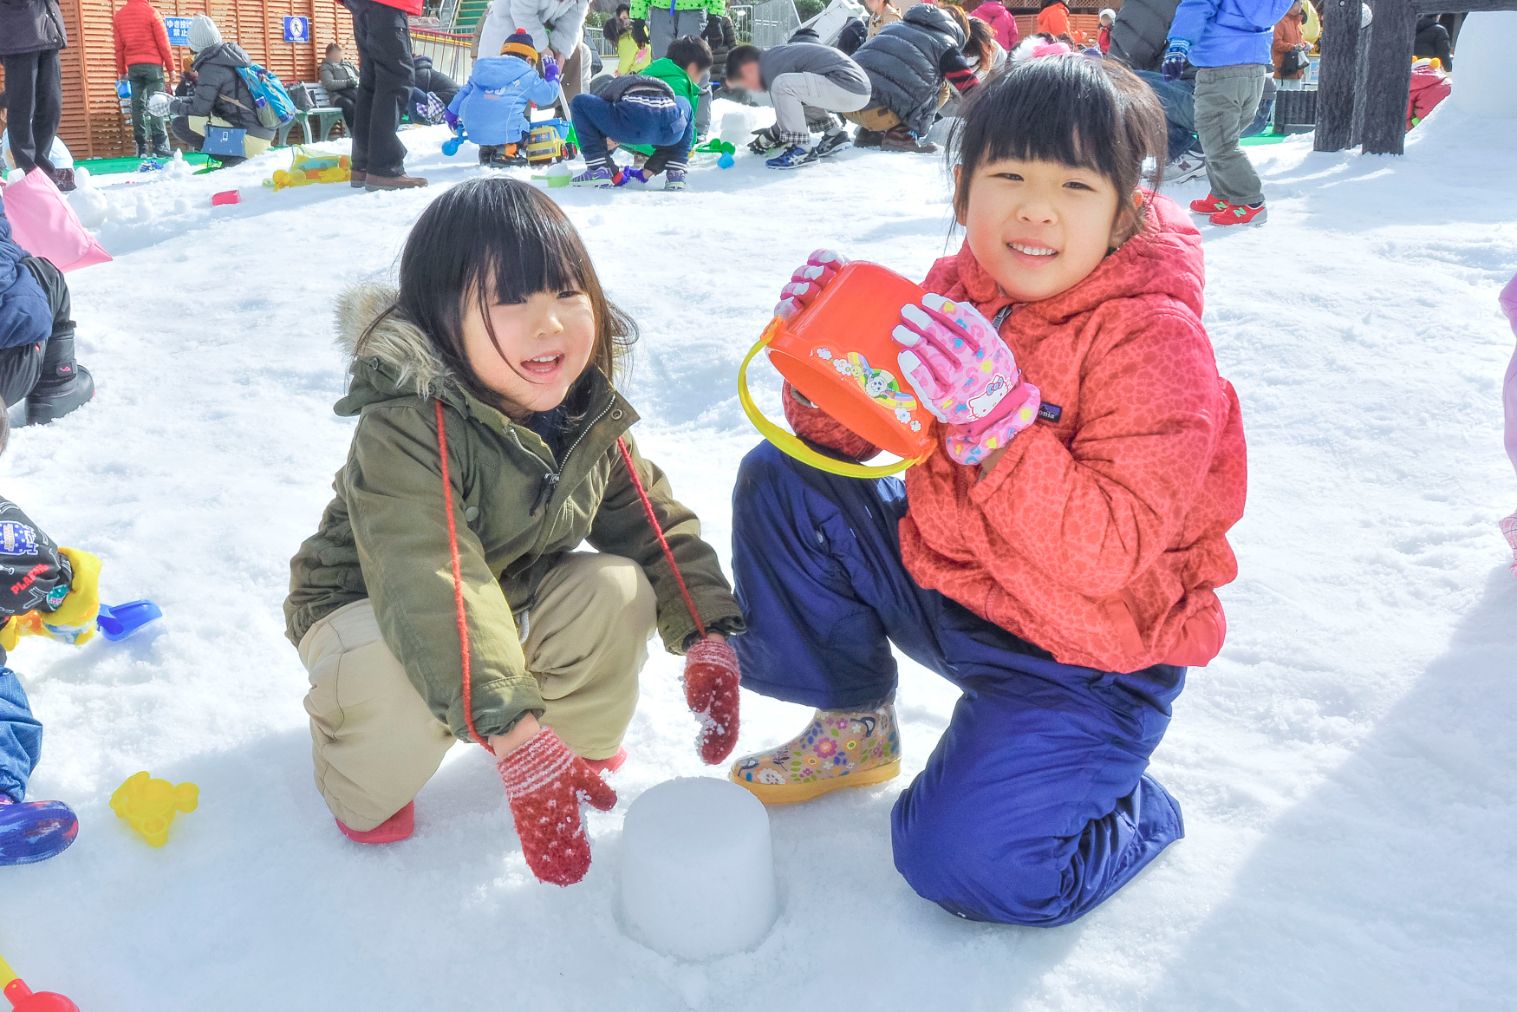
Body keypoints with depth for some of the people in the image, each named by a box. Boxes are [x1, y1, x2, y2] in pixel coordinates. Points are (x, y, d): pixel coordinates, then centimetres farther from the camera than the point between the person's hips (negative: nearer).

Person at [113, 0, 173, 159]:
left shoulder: (119, 16, 11)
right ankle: (159, 146, -15)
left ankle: (142, 147, 1)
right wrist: (170, 66, 3)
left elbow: (119, 47, 12)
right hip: (152, 65, -4)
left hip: (133, 67, 4)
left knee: (138, 106, 4)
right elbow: (163, 42, -5)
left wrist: (121, 71, 18)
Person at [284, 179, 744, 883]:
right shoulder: (404, 430, -35)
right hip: (369, 607, -5)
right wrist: (515, 733, -50)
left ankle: (585, 746, 8)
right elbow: (432, 590, -44)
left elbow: (655, 524, -4)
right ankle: (364, 793, 0)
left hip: (512, 601, 5)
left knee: (616, 588, -21)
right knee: (396, 677, -37)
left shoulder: (591, 417, -13)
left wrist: (708, 634, -17)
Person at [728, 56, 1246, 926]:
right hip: (943, 584, 6)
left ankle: (1133, 812, 12)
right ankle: (856, 725, 13)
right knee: (781, 483, -6)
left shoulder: (1156, 341, -22)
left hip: (1085, 657, -6)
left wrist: (996, 414, -41)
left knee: (963, 861, -23)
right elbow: (848, 436, 2)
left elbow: (1106, 553, -30)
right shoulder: (954, 294, -3)